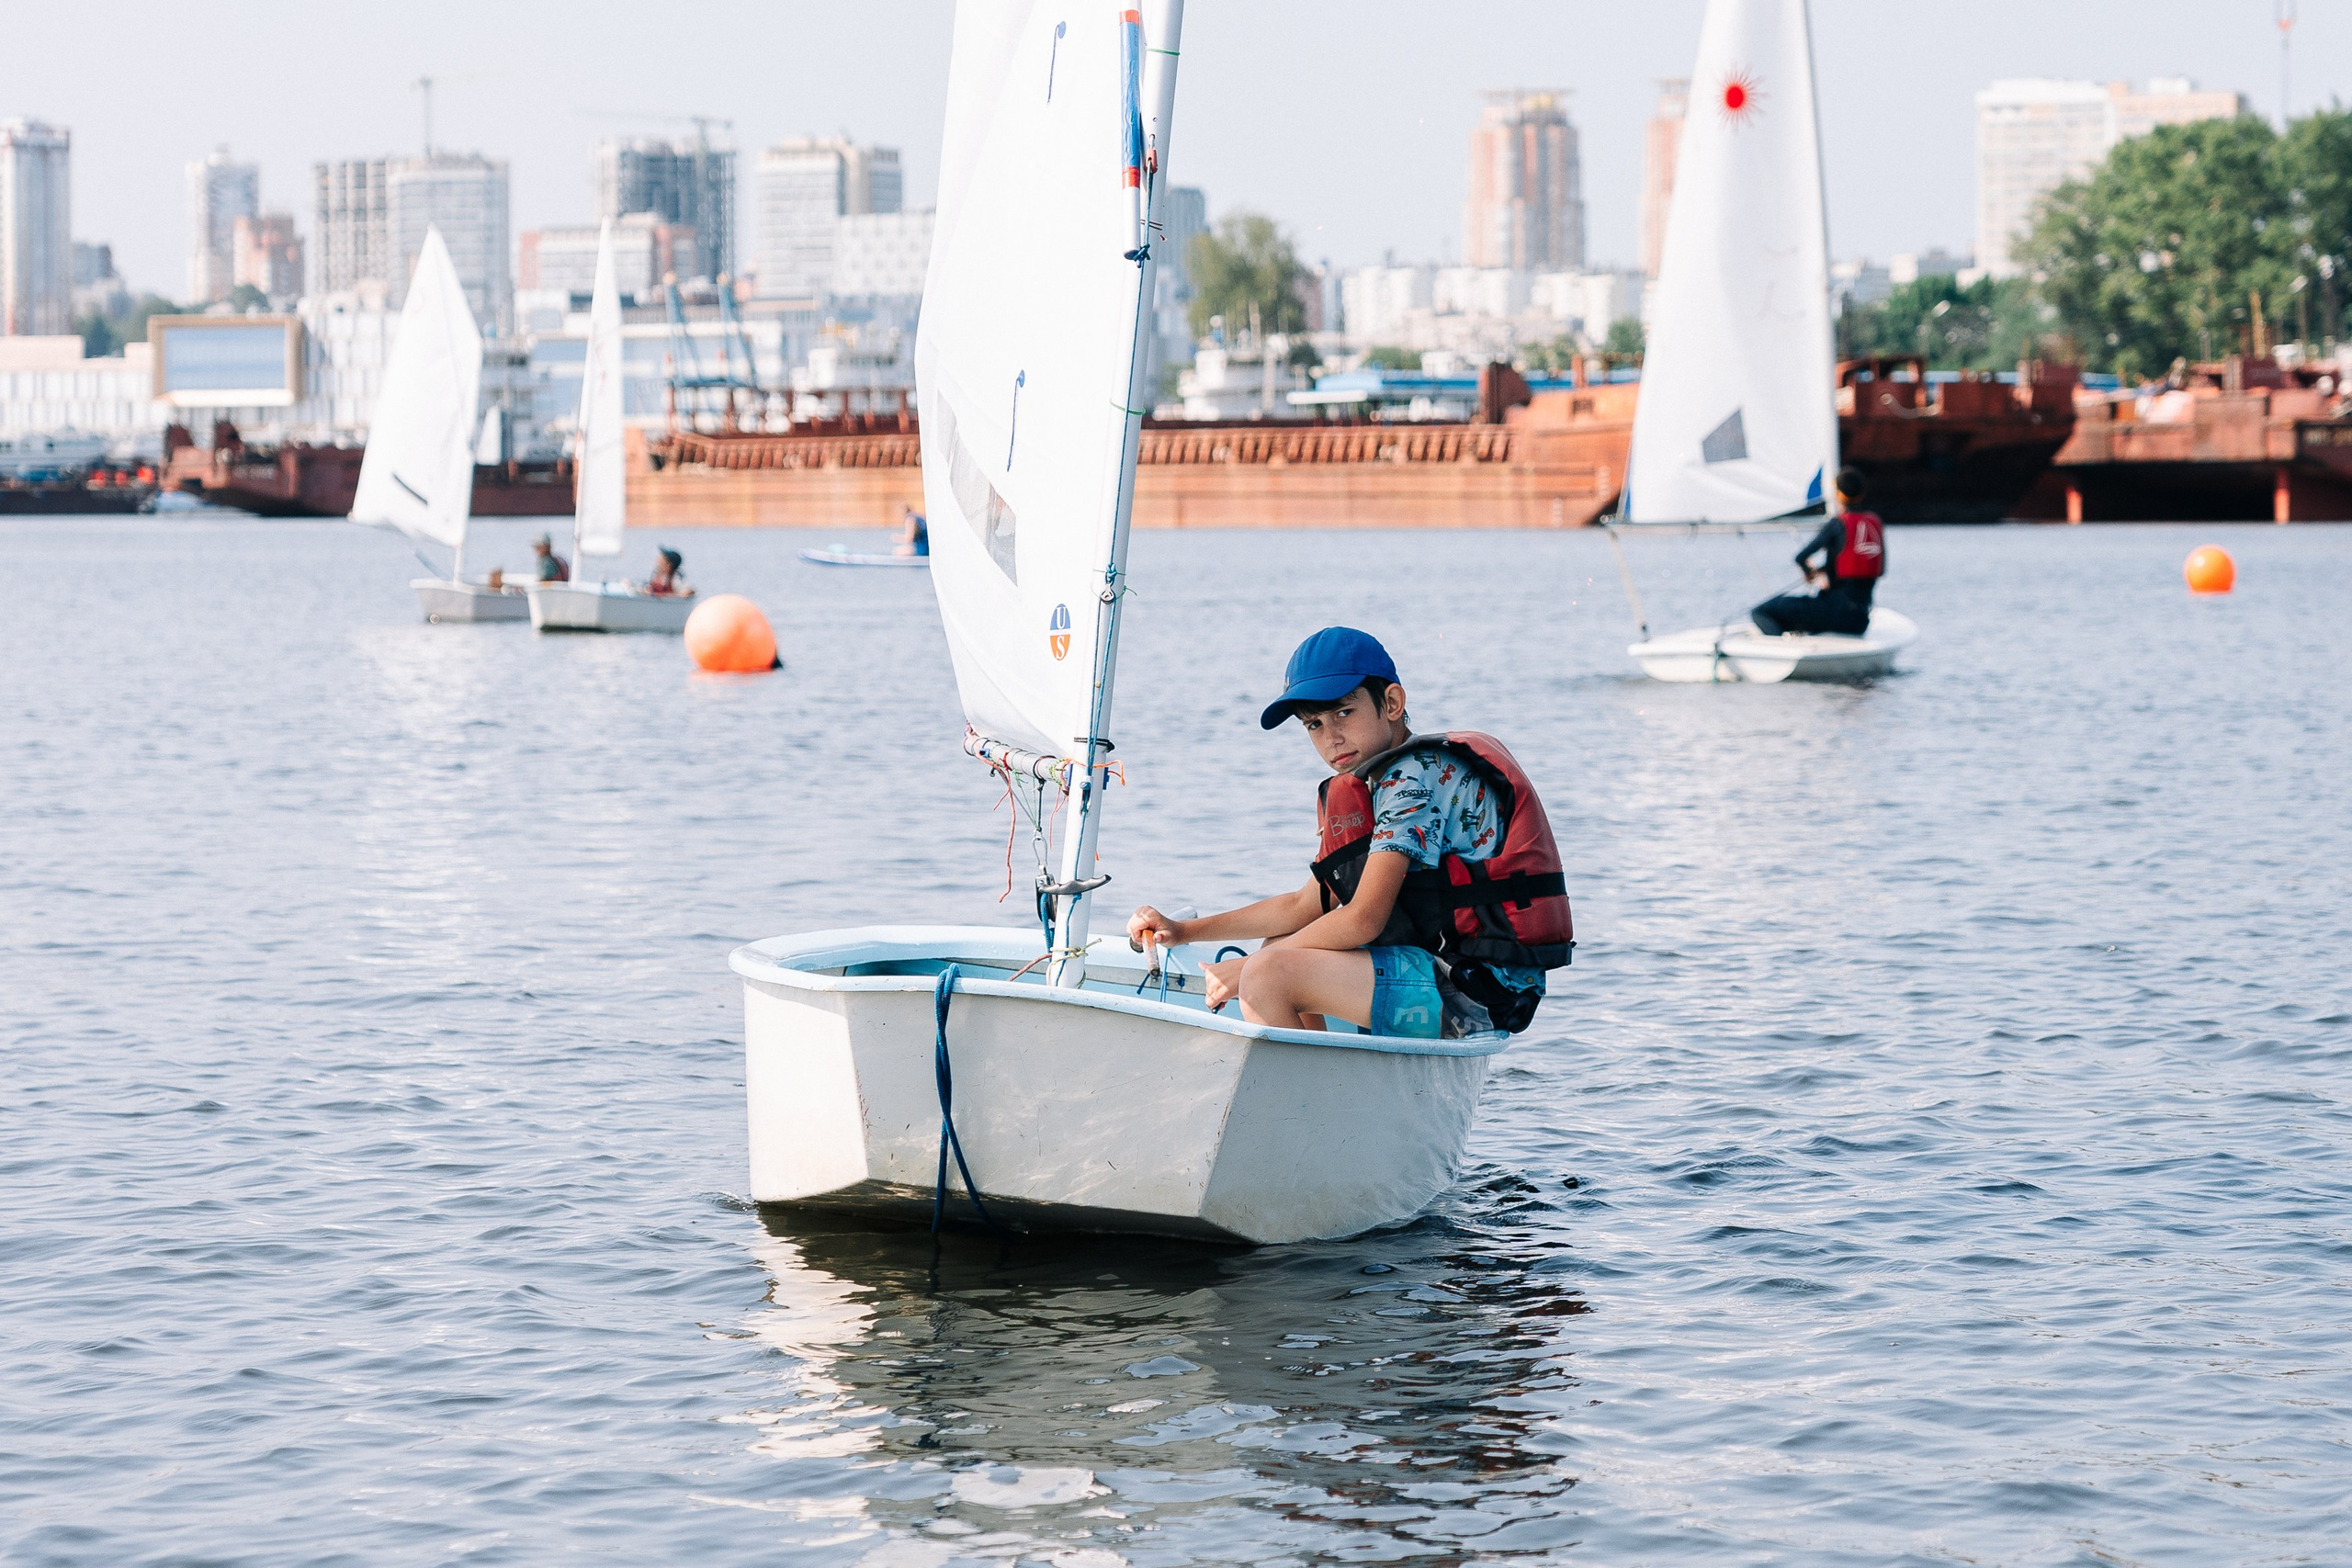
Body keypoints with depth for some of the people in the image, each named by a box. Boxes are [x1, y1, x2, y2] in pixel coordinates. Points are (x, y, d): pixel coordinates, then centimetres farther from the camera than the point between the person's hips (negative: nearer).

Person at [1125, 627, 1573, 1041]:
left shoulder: (1419, 773, -13)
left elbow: (1362, 921, -19)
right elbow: (1306, 906, 23)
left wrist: (1249, 971, -10)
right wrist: (1184, 932, 17)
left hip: (1477, 985, -11)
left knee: (1271, 974, -19)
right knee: (1285, 950, 24)